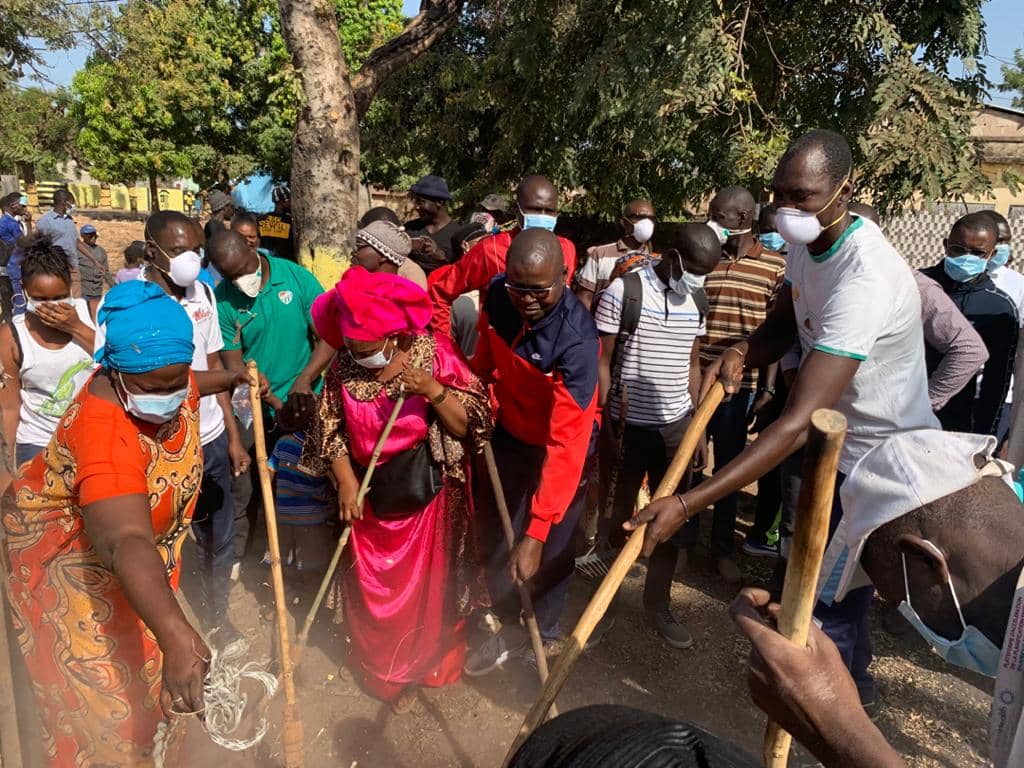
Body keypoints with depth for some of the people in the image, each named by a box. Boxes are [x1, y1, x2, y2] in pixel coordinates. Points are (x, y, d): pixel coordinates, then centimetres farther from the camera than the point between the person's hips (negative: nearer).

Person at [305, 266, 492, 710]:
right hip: (368, 497, 3)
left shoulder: (432, 353, -15)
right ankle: (377, 667, 48)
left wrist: (432, 389, -30)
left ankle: (414, 668, 42)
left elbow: (469, 425, -15)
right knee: (369, 589, 19)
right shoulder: (343, 368, -7)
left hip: (425, 495, -2)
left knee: (423, 588, 14)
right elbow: (331, 431, 3)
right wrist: (345, 482, -9)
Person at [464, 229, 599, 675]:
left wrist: (536, 534, -40)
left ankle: (545, 638, 36)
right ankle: (509, 629, 40)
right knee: (495, 536, 15)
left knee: (550, 551, 8)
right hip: (509, 433, 6)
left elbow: (566, 442, -39)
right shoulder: (498, 295, -19)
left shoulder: (577, 340, -35)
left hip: (560, 445, -5)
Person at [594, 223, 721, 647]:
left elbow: (692, 365, 13)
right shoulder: (623, 291, -11)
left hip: (676, 425, 4)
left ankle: (658, 604, 26)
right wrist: (605, 429, -11)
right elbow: (602, 364, -9)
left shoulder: (696, 300, 6)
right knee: (619, 516, 10)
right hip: (629, 426, -4)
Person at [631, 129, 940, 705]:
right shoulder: (807, 242, -6)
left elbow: (799, 422, -43)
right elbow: (783, 327, 7)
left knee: (832, 596, 2)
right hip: (843, 442, 9)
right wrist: (741, 353, -18)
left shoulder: (865, 277, -36)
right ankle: (853, 677, 52)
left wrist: (688, 504, -47)